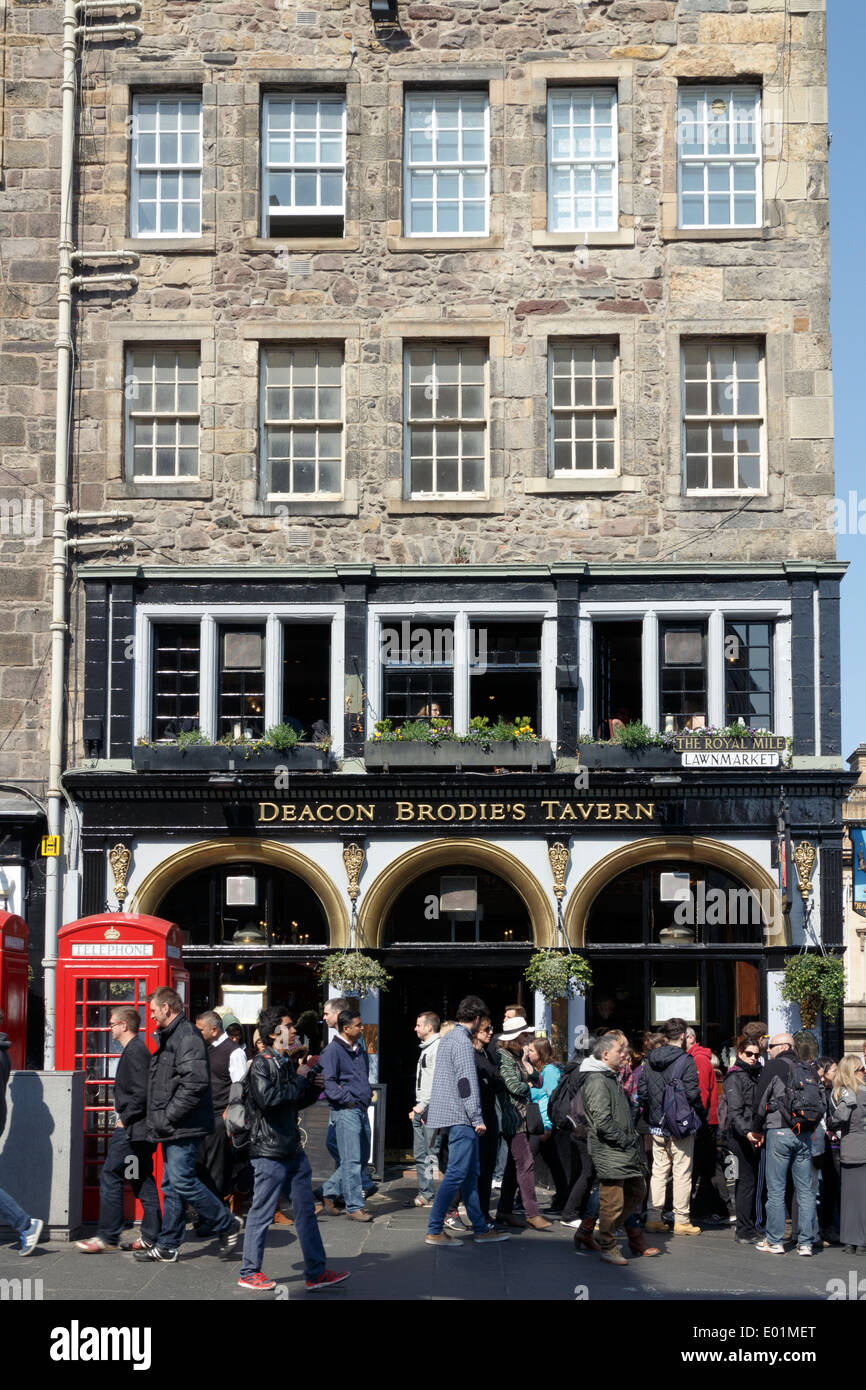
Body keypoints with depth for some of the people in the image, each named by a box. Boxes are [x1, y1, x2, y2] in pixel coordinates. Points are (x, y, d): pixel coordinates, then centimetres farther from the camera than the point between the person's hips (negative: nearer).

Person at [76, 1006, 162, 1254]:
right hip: (140, 1129, 10)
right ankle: (151, 1236, 11)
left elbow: (141, 1092, -22)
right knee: (142, 1179, 10)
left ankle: (107, 1236, -5)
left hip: (132, 1129, -10)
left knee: (110, 1175, -7)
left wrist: (124, 1119, -15)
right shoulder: (136, 1049, 17)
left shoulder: (134, 1051, -14)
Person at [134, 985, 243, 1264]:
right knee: (171, 1186, 12)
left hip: (183, 1127, -10)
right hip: (172, 1127, 10)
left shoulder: (187, 1037, -15)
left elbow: (195, 1083, -25)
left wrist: (169, 1116, -21)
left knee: (182, 1181, -11)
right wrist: (161, 1118, 15)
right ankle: (167, 1246, 16)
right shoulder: (170, 1036, 18)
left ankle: (228, 1225, 2)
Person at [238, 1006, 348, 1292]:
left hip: (292, 1148, 9)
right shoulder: (262, 1063, -11)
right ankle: (249, 1272, 13)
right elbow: (267, 1098, -25)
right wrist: (302, 1083, -16)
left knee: (306, 1211, 8)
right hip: (269, 1150, -9)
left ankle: (315, 1273, 12)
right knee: (261, 1213, 1)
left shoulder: (285, 1062, 15)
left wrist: (314, 1088, 4)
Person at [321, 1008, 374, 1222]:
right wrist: (348, 1100, -16)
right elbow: (328, 1083, -15)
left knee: (358, 1159, 12)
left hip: (360, 1110, 9)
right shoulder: (333, 1051, -9)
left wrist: (368, 1095, 14)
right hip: (346, 1111, -9)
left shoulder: (358, 1051, 18)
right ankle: (354, 1207, -3)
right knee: (351, 1160, -7)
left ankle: (329, 1192, 26)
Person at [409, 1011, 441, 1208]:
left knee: (433, 1154, -9)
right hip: (420, 1108, 10)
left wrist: (422, 1106, -18)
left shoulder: (438, 1047, -12)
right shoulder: (425, 1048, 19)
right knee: (420, 1155, 11)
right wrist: (417, 1107, 15)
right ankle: (425, 1194, 16)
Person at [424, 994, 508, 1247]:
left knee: (470, 1173, 12)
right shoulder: (462, 1042, -14)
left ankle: (481, 1228, 17)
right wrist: (477, 1118, -15)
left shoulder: (448, 1039, 17)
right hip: (460, 1118, -10)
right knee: (456, 1173, -9)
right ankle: (434, 1231, -8)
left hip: (449, 1116, 10)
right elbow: (467, 1082, -18)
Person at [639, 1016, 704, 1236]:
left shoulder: (650, 1060, 6)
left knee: (658, 1171, 12)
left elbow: (642, 1090, 7)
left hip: (657, 1125, 6)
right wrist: (701, 1117, -1)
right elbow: (692, 1093, -15)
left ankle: (653, 1217, 11)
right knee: (682, 1173, 1)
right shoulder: (685, 1060, -11)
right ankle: (681, 1220, 4)